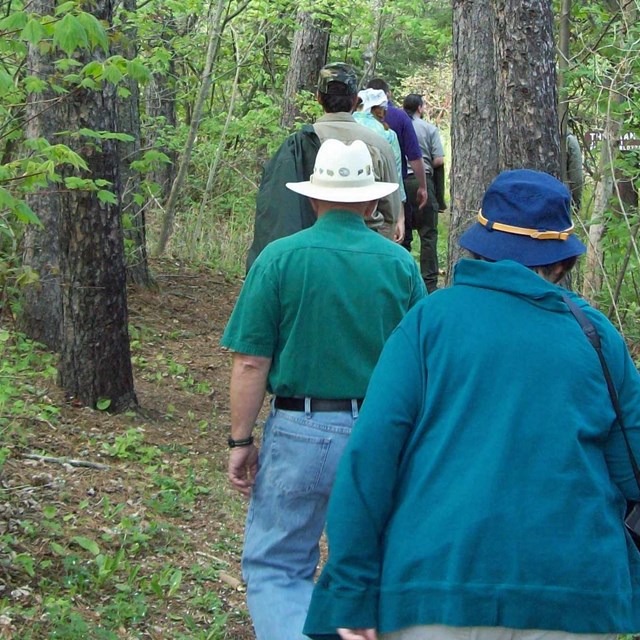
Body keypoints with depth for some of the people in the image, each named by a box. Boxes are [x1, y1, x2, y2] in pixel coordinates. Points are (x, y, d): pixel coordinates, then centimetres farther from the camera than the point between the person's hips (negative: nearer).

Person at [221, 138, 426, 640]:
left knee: (273, 567, 6)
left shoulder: (280, 258, -6)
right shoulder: (400, 264, 0)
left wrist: (241, 441, 1)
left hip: (300, 433, -3)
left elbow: (251, 362, -8)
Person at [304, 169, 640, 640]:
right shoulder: (597, 334, 8)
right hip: (577, 600, 2)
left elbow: (371, 451, -5)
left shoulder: (431, 319, 3)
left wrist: (353, 594, -4)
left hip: (436, 594, -1)